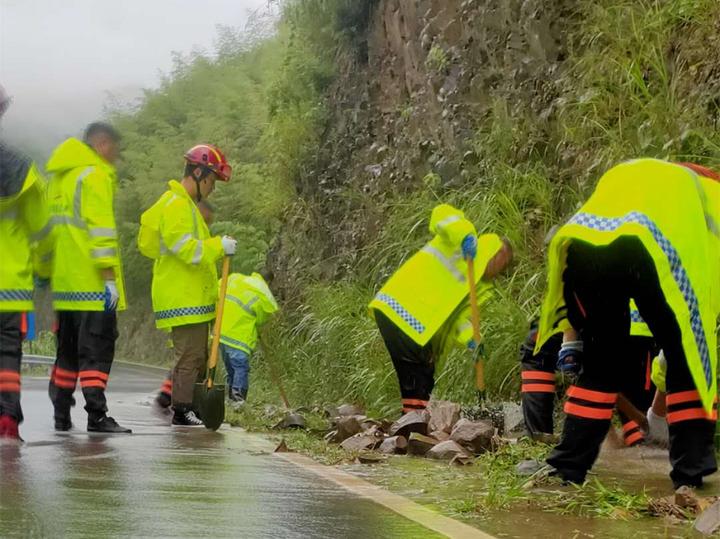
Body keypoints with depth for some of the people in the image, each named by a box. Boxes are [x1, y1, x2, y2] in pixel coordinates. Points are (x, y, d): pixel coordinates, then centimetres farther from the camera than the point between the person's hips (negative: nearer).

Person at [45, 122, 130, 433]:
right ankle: (97, 415, -11)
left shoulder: (61, 176, 19)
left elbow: (52, 226, 22)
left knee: (69, 348, 14)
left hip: (65, 283, 9)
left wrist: (46, 271, 24)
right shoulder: (94, 174, -9)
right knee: (97, 348, -7)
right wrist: (110, 276, -17)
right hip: (93, 282, -9)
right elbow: (101, 228, -16)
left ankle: (61, 415, 17)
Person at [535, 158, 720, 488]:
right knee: (686, 359, 12)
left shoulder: (622, 175, 45)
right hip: (653, 246, -4)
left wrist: (572, 333, 38)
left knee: (602, 359, 20)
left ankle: (568, 467, 21)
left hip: (581, 246, 4)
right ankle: (691, 471, 9)